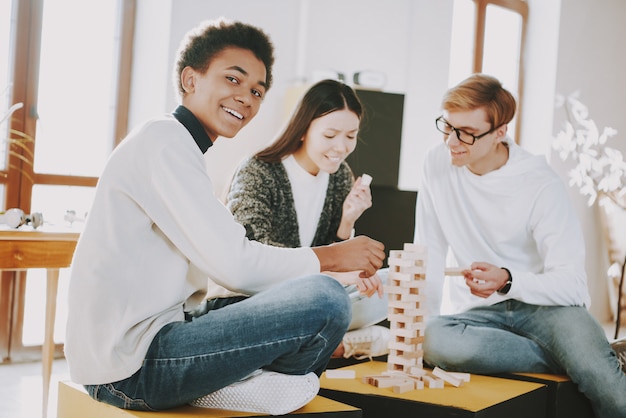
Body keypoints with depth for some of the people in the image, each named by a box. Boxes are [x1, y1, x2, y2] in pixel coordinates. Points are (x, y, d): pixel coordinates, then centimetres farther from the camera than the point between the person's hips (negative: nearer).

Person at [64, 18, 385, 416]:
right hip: (130, 364, -10)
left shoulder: (177, 147, 19)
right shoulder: (164, 140, -11)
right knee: (326, 300, -22)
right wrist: (332, 256, -6)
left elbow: (222, 258, 14)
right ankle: (238, 386, 0)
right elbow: (235, 264, -19)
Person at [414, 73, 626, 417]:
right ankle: (576, 361, -20)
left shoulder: (541, 184, -11)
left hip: (543, 303, -4)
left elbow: (572, 283, -13)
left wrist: (508, 281, -30)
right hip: (477, 311, 5)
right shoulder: (438, 163, -1)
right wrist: (425, 321, -5)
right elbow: (429, 254, 3)